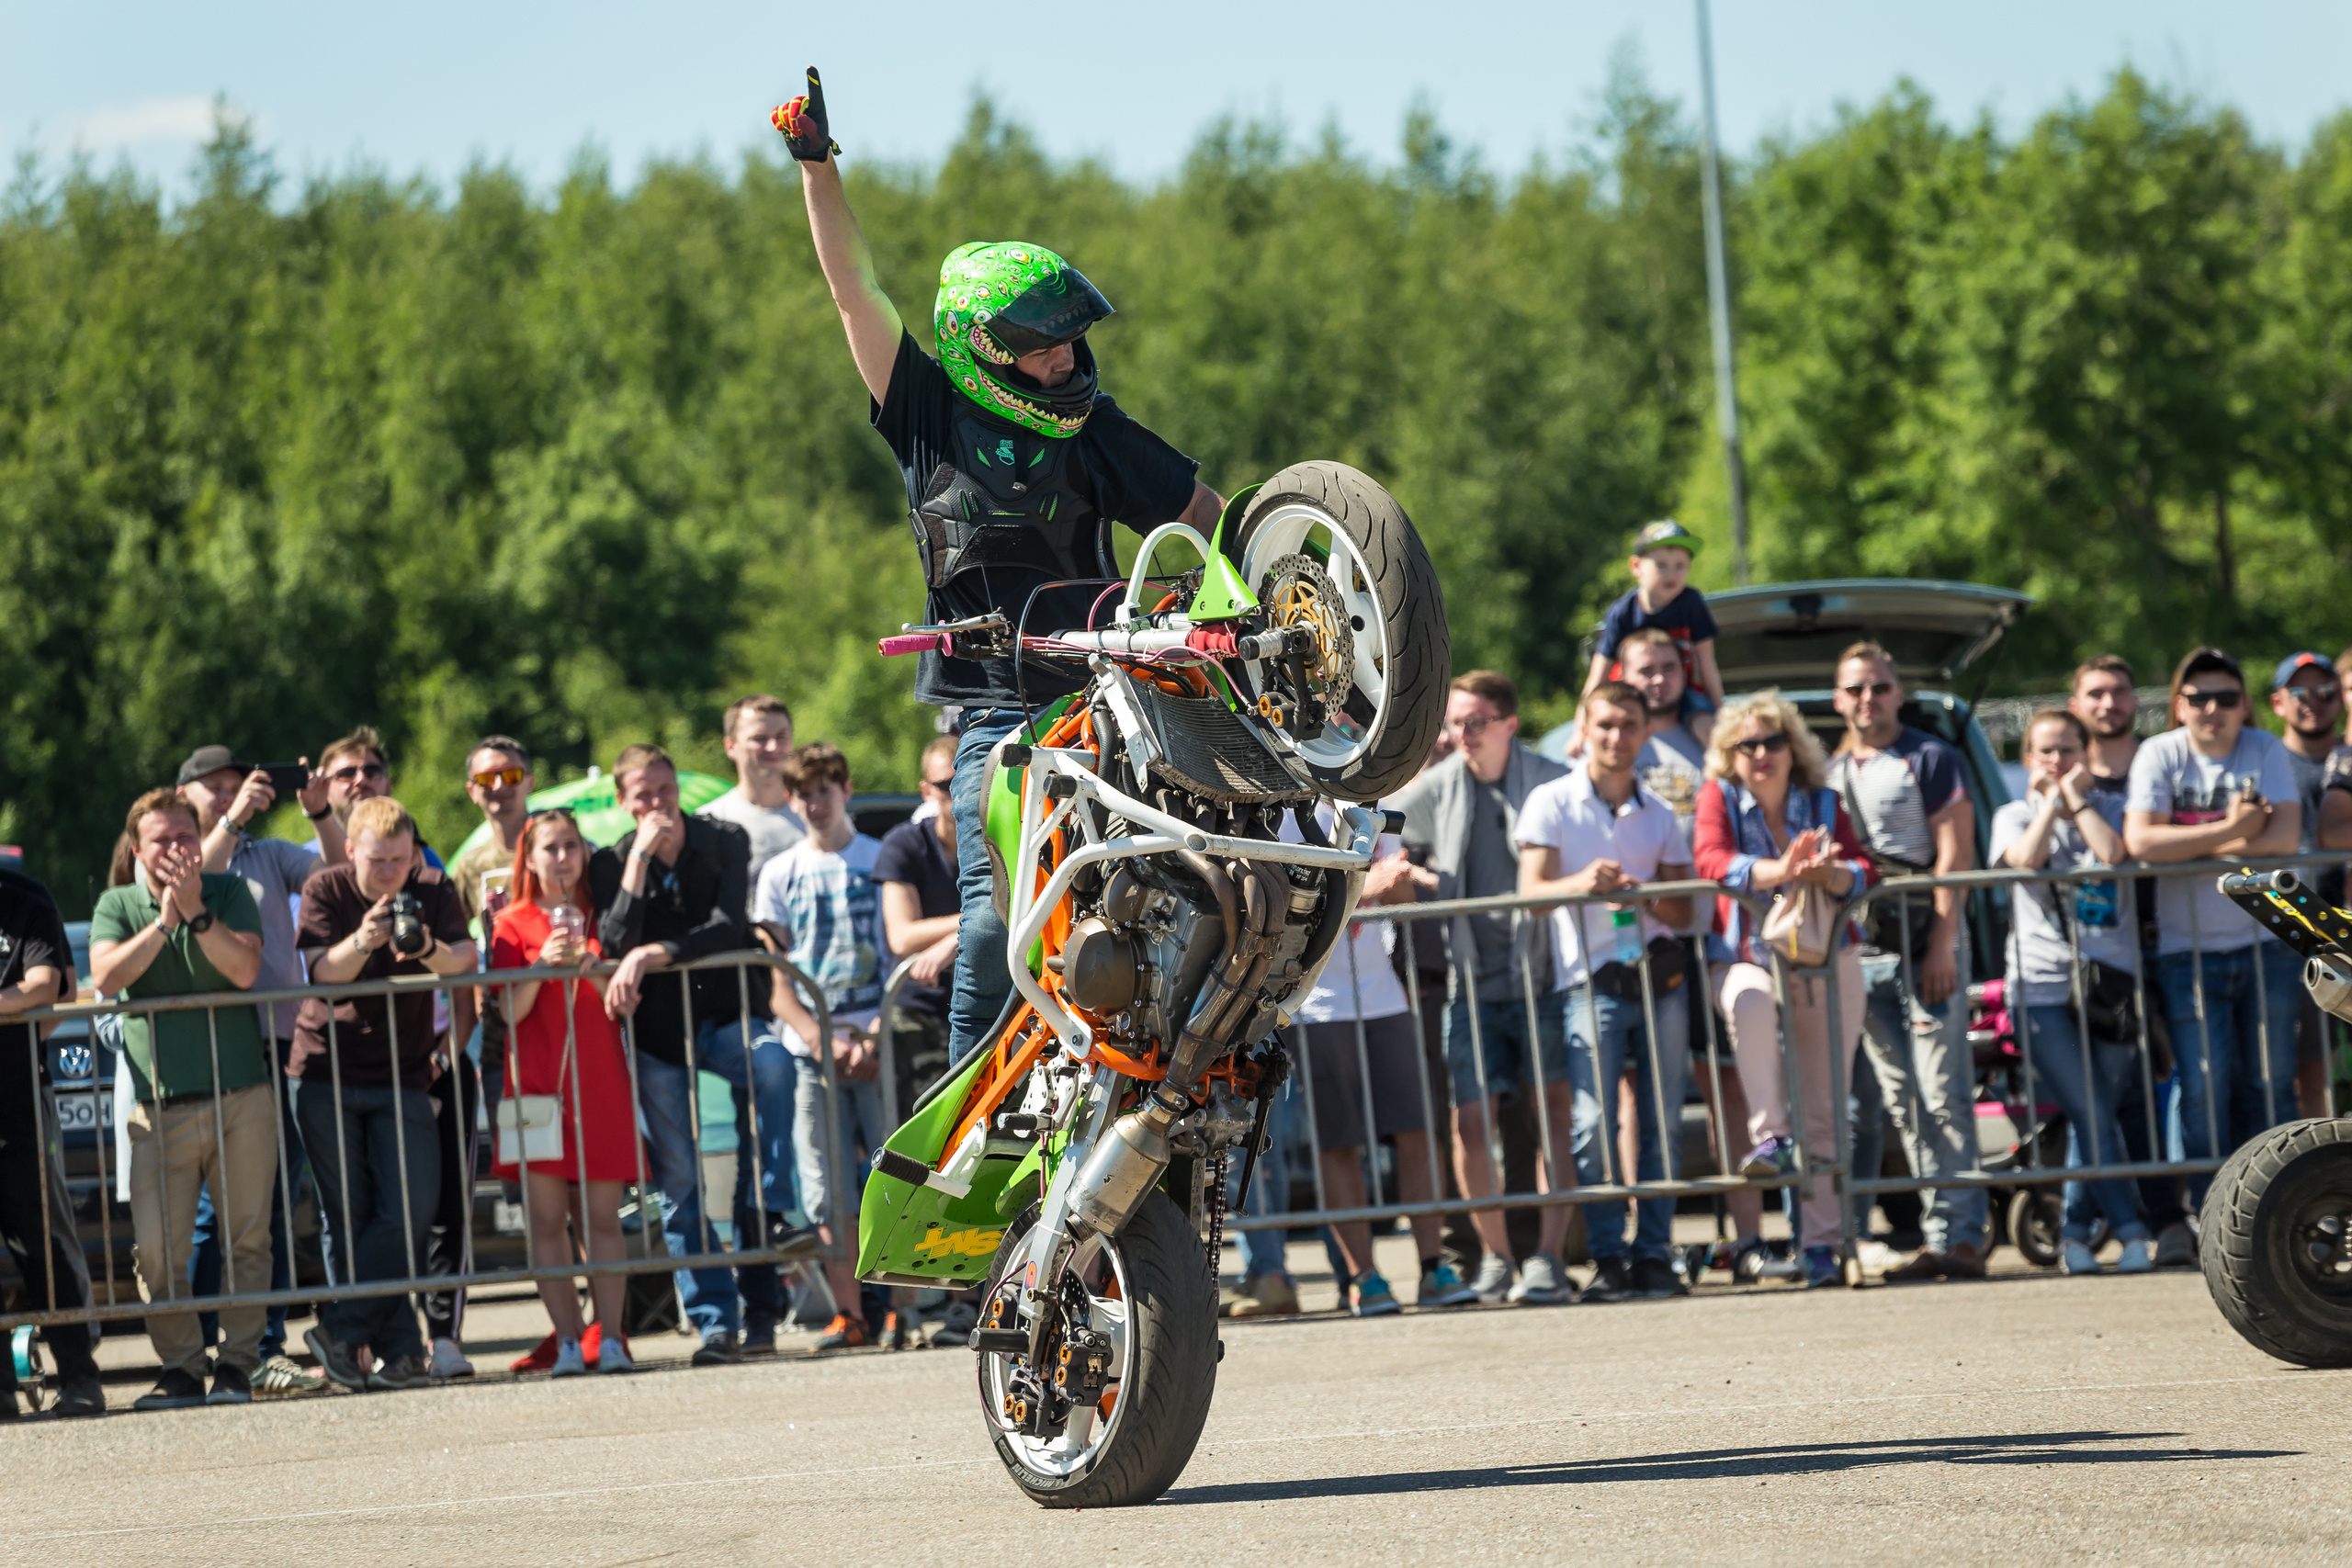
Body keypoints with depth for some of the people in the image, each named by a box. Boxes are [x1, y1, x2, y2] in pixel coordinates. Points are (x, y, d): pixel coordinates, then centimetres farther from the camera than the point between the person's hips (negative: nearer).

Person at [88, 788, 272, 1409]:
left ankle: (237, 1362, 8)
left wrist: (197, 911, -15)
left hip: (241, 1098, 0)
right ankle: (181, 1365, 3)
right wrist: (164, 921, -15)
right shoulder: (117, 906, 8)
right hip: (161, 1106, 0)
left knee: (247, 1237, 0)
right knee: (157, 1248, -8)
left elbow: (244, 969, -8)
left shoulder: (229, 893, 7)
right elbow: (106, 977, -9)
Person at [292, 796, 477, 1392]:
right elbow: (323, 972, -15)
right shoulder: (325, 890, -3)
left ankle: (341, 1331, -6)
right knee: (348, 1219, -4)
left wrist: (429, 949, -37)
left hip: (402, 1079, 1)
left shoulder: (434, 892, 0)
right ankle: (398, 1349, 0)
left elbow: (466, 957, -14)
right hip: (326, 1075, -1)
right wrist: (362, 942, -35)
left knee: (411, 1210, -12)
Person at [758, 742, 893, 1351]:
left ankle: (904, 1306, -5)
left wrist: (874, 1039, -9)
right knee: (829, 1189, -2)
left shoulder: (881, 860, 8)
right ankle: (847, 1312, 1)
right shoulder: (781, 873, 12)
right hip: (812, 1048, 2)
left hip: (878, 1043, -2)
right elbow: (776, 980, 7)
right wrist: (824, 1040, -8)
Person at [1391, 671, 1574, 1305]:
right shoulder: (1436, 789, 7)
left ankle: (1547, 1257, -6)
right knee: (1470, 1122, -1)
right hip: (1472, 982, 2)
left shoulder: (1551, 784, -2)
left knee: (1555, 1114, -7)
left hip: (1541, 974, -2)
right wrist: (1409, 875, 0)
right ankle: (1495, 1256, 14)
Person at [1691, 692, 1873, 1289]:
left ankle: (1820, 1244, 6)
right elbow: (1710, 860, -20)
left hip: (1828, 965, 2)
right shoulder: (1720, 797, -1)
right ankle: (1770, 1138, -39)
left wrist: (1827, 874, -34)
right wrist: (1779, 871, -38)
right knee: (1751, 1005, -40)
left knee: (1824, 1111, 0)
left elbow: (1862, 873, -9)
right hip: (1747, 958, -2)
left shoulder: (1824, 804, 5)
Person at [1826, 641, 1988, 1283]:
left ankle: (1958, 1235, -13)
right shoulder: (1832, 773, 19)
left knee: (1942, 1095, -10)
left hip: (1926, 943, -6)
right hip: (1863, 952, 6)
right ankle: (1941, 1234, 4)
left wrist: (1942, 944, -14)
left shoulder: (1930, 759, 1)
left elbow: (1954, 855, -5)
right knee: (1902, 1102, 3)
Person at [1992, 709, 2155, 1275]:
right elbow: (2025, 859, -11)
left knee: (2094, 1114, 0)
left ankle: (2075, 1232, 13)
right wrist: (2049, 802, 0)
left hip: (2108, 978, 2)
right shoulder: (2015, 816, 12)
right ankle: (2130, 1230, -15)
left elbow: (2112, 852, -9)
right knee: (2091, 1115, -12)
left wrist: (2075, 795, -1)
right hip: (2041, 984, -2)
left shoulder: (2106, 810, 15)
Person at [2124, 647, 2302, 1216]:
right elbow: (2140, 841, -17)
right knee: (2205, 1089, -6)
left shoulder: (2265, 752, 1)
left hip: (2267, 942, 2)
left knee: (2270, 1084, 5)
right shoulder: (2160, 755, -3)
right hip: (2189, 950, -1)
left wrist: (2195, 843, -15)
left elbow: (2285, 836, -14)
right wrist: (2230, 831, -16)